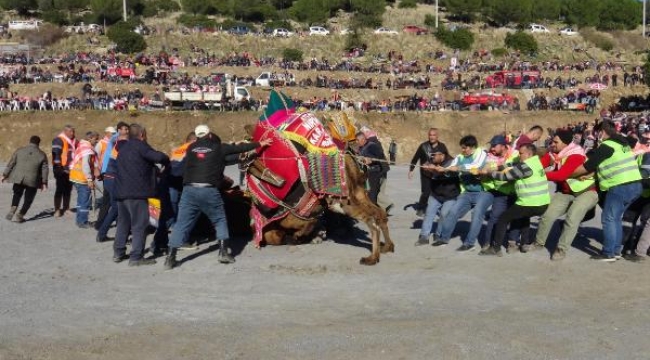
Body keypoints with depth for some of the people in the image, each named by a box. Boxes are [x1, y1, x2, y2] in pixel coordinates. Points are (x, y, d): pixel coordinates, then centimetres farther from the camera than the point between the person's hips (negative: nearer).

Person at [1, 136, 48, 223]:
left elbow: (11, 164, 7)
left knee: (17, 194, 22)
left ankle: (13, 209, 0)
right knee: (28, 199, 11)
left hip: (18, 178, 2)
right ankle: (19, 216, 6)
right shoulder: (42, 155, 4)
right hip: (32, 180, -2)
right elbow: (45, 170, 3)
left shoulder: (19, 151, 6)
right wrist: (44, 182, 8)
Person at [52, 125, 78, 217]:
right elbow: (56, 154, -16)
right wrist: (58, 167, -20)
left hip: (71, 170, 7)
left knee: (68, 190, 12)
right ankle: (57, 210, -1)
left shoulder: (74, 141, 15)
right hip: (62, 169, -7)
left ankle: (66, 208, 21)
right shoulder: (59, 140, -9)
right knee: (60, 189, -5)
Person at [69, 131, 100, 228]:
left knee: (81, 199, 19)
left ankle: (80, 220, 27)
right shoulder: (87, 149, -17)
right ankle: (82, 222, 0)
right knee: (85, 200, -4)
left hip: (76, 176, 11)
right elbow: (85, 165, -25)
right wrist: (90, 180, -25)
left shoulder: (82, 145, 15)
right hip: (82, 178, -10)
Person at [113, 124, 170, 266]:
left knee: (123, 223, 18)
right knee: (139, 225, -4)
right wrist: (167, 162, 0)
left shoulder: (124, 147, 18)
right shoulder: (140, 146, -9)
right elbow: (159, 157, -20)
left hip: (121, 191, 9)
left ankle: (118, 253, 22)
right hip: (136, 192, -8)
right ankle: (136, 257, -6)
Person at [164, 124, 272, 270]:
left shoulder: (191, 148, 13)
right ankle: (223, 252, 9)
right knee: (220, 220, 17)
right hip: (209, 190, -2)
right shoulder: (218, 147, 8)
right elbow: (240, 148, 16)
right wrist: (260, 144, 28)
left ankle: (170, 258, -2)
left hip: (189, 190, 2)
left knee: (182, 223, 4)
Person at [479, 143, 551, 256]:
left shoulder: (526, 166, -14)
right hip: (543, 204, 9)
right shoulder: (536, 162, 14)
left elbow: (506, 176, -11)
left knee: (503, 218, 5)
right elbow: (514, 169, 15)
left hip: (530, 205, -9)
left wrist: (488, 172, 0)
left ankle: (495, 248, 5)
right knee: (523, 216, 36)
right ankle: (525, 243, 28)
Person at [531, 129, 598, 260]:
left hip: (586, 192, -7)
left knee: (572, 218, -25)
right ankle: (539, 243, 19)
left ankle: (561, 249, -11)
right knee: (547, 214, -2)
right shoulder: (553, 154, -3)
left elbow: (561, 175, -36)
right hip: (566, 192, 7)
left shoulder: (576, 156, -27)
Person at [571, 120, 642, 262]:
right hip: (635, 185, 9)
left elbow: (585, 167, -4)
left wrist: (568, 175, 9)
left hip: (620, 187, -9)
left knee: (608, 219, -1)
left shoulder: (606, 146, -8)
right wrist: (589, 174, 12)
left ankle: (608, 253, 0)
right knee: (616, 218, 17)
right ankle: (616, 251, 20)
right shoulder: (623, 143, 20)